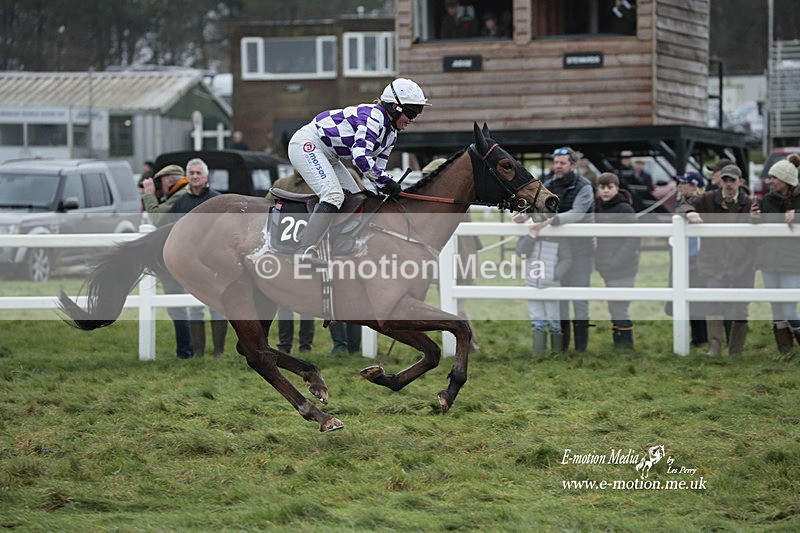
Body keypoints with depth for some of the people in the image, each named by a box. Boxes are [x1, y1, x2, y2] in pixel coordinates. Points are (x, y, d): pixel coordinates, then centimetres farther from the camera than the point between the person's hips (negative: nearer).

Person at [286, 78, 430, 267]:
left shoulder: (391, 134, 8)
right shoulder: (373, 117, -23)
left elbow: (377, 167, 12)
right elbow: (361, 157, -33)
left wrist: (390, 188, -6)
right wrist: (386, 181, -27)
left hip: (327, 155, 11)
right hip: (307, 145, -11)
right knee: (334, 196, -24)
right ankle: (306, 250, -31)